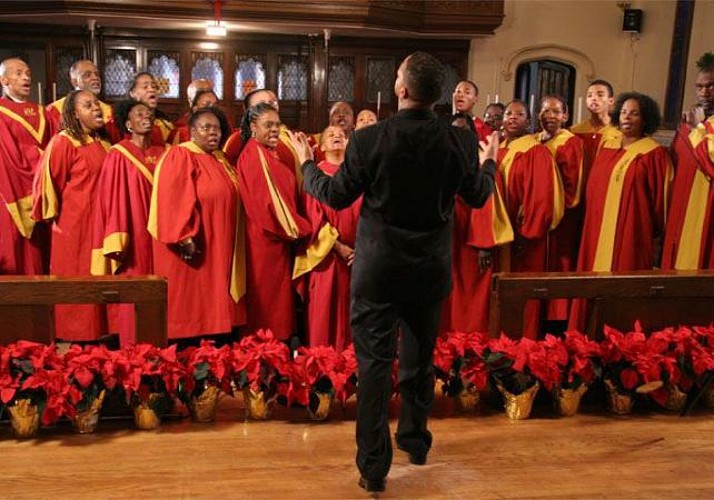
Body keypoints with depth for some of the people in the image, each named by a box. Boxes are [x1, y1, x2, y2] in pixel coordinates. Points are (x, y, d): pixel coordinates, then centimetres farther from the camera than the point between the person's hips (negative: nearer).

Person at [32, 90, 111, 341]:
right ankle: (72, 339, 14)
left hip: (98, 223, 6)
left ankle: (98, 334, 21)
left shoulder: (102, 144, 10)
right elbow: (48, 181, -10)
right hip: (73, 225, -6)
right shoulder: (63, 143, -11)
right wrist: (55, 212, -1)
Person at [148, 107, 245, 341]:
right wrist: (185, 237, -25)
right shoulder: (180, 157, -9)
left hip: (217, 247, 8)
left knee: (210, 304, 11)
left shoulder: (219, 161, 15)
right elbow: (173, 201, -18)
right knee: (189, 304, -3)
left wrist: (228, 244, 17)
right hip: (192, 245, -8)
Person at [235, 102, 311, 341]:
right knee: (266, 297, -1)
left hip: (279, 236, 9)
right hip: (265, 238, -9)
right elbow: (265, 199, -20)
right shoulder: (253, 155, -13)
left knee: (277, 295, 13)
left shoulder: (270, 154, 15)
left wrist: (293, 225, 10)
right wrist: (293, 227, -14)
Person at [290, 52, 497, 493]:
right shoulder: (460, 142, -9)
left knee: (374, 363, 5)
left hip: (378, 270, -3)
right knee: (420, 358, 20)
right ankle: (416, 440, 38)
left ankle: (374, 466, 9)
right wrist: (490, 162, 28)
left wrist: (307, 163, 14)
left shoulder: (369, 139, -16)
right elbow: (478, 195, 7)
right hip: (431, 270, 3)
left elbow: (335, 196, -6)